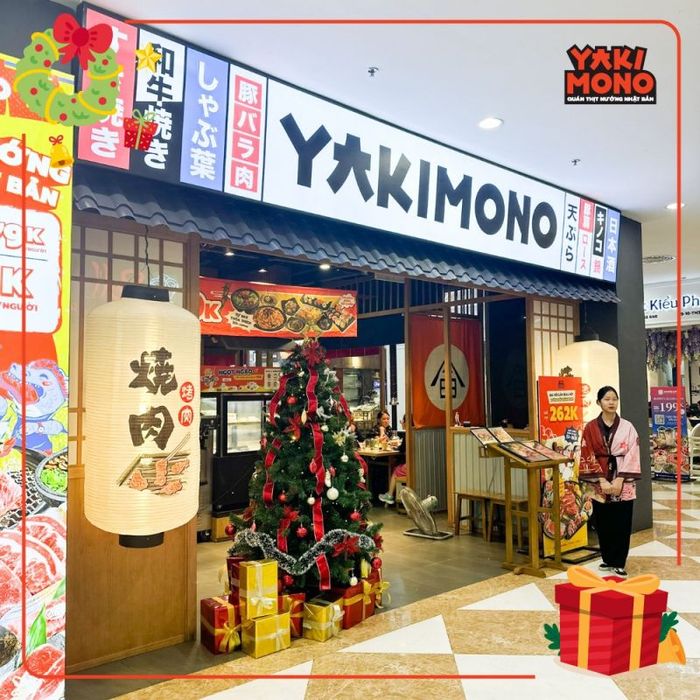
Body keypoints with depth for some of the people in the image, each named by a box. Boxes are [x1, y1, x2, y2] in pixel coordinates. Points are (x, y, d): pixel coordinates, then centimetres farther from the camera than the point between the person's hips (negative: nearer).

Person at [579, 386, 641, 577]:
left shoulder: (627, 427, 0)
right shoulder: (590, 428, 0)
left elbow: (631, 455, -5)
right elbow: (588, 457, -3)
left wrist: (620, 480, -14)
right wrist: (602, 480, -13)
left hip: (623, 483, 0)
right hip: (599, 483, 0)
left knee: (622, 524, 2)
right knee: (603, 523, 7)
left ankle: (618, 563, 12)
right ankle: (608, 560, 22)